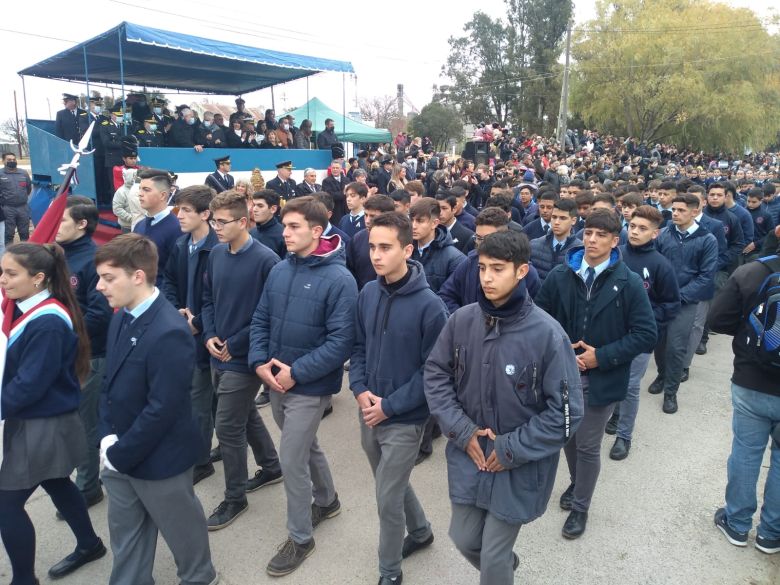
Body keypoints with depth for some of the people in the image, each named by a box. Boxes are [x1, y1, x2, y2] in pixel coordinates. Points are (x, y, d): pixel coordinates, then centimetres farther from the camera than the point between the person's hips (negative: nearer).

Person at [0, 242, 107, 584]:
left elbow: (30, 384, -24)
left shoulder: (47, 324, -24)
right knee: (55, 483, 23)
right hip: (32, 421, 9)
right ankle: (89, 545, 42)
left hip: (43, 426, -9)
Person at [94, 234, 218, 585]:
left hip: (158, 458, -7)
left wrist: (119, 453, -15)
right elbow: (110, 382, 7)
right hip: (120, 452, 8)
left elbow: (161, 409, -26)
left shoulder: (169, 333, -29)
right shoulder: (122, 316, 0)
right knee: (124, 532, 23)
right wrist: (107, 438, -2)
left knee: (181, 527, 18)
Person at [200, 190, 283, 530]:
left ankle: (235, 498, 20)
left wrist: (235, 345, -15)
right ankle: (272, 467, 43)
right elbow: (208, 299, 12)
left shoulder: (265, 260, -19)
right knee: (246, 415, 21)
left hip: (243, 358, -7)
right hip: (218, 355, 7)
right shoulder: (216, 254, 2)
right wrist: (210, 335, -3)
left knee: (227, 426, 0)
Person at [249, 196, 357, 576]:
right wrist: (259, 362, -8)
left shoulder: (339, 279, -18)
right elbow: (260, 320, 7)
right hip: (275, 382, 6)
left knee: (291, 460, 0)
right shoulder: (279, 270, 1)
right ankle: (327, 500, 48)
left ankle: (300, 538, 23)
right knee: (306, 446, 23)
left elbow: (341, 341, -20)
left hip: (310, 387, -6)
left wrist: (296, 373, -20)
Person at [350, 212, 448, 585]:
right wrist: (360, 390, -8)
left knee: (387, 500, 4)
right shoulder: (368, 293, -3)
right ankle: (420, 532, 51)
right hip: (368, 413, 6)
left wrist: (389, 406, -16)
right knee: (393, 485, 24)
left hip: (404, 419, -6)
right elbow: (358, 346, 7)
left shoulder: (429, 305, -19)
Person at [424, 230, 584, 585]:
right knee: (464, 539, 20)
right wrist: (462, 429, -8)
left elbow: (566, 410, -15)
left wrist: (513, 450, -14)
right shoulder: (462, 320, -10)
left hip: (519, 466, -4)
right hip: (467, 455, 4)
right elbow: (435, 373, 2)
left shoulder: (547, 333, -20)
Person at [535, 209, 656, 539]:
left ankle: (580, 507, 32)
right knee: (568, 437, 21)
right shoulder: (560, 276, -6)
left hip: (602, 379, -2)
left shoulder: (629, 283, -11)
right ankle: (576, 483, 50)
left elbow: (646, 334, -10)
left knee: (588, 446, 9)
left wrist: (602, 356, -17)